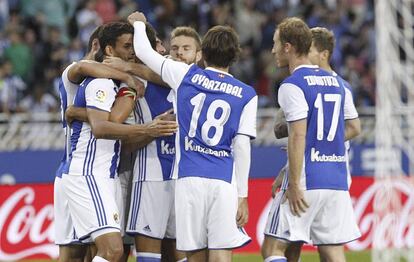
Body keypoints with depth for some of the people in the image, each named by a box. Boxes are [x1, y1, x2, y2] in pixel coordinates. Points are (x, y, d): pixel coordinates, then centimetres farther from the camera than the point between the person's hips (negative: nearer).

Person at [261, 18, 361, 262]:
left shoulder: (292, 85, -8)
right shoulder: (337, 82, 15)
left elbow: (298, 136, -16)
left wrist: (294, 185, -15)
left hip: (308, 180, -7)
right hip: (338, 181, 7)